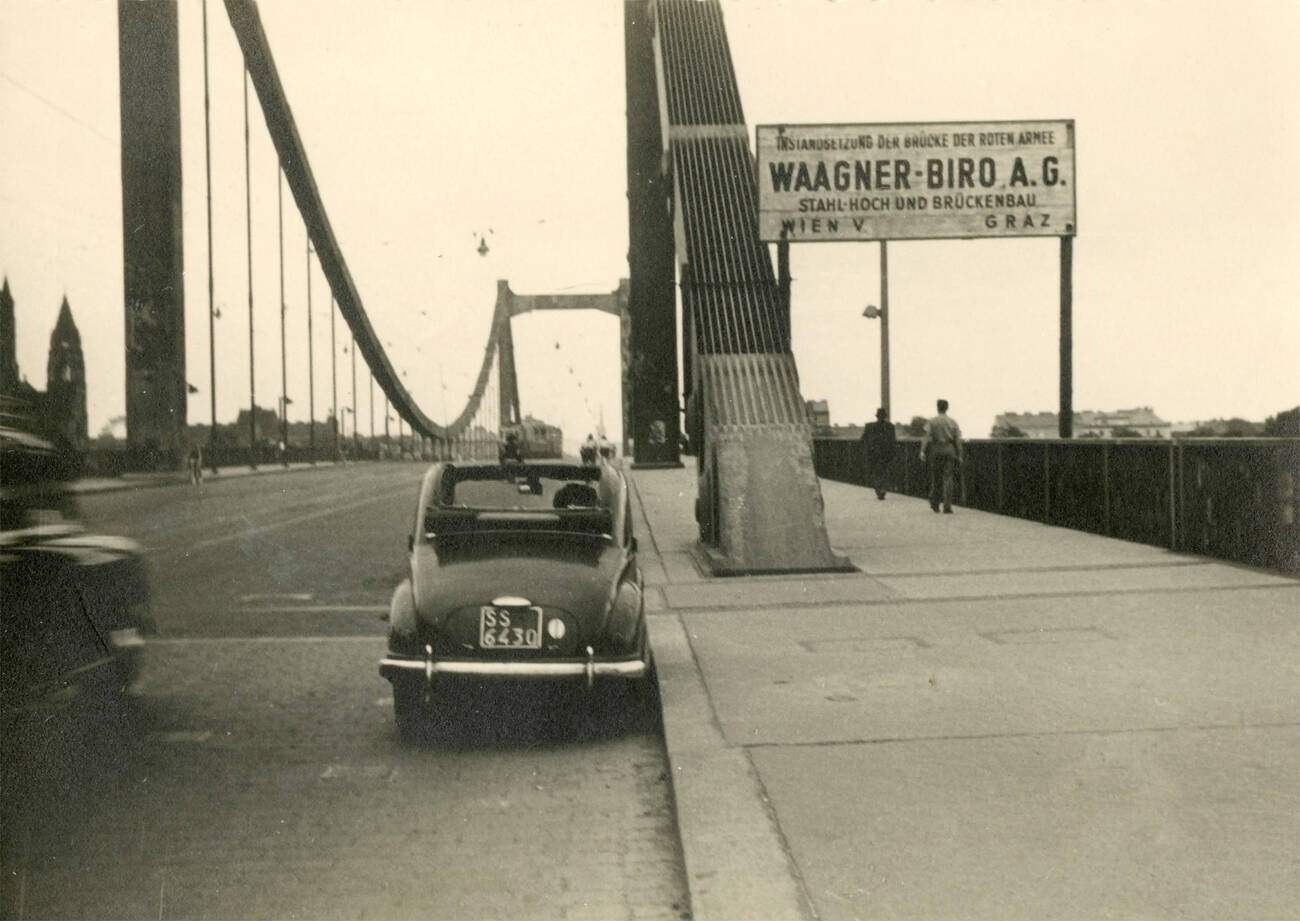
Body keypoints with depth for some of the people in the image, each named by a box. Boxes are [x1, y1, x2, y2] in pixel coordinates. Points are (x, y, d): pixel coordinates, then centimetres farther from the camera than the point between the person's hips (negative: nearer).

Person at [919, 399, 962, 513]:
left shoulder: (932, 422, 0)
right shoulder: (953, 422, 5)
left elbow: (927, 437, -9)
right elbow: (957, 440, 3)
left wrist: (922, 452, -13)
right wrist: (959, 455, 8)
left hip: (936, 450, 0)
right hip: (949, 450, 0)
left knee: (936, 478, 13)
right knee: (947, 478, -2)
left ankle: (935, 504, 19)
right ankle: (947, 507, -9)